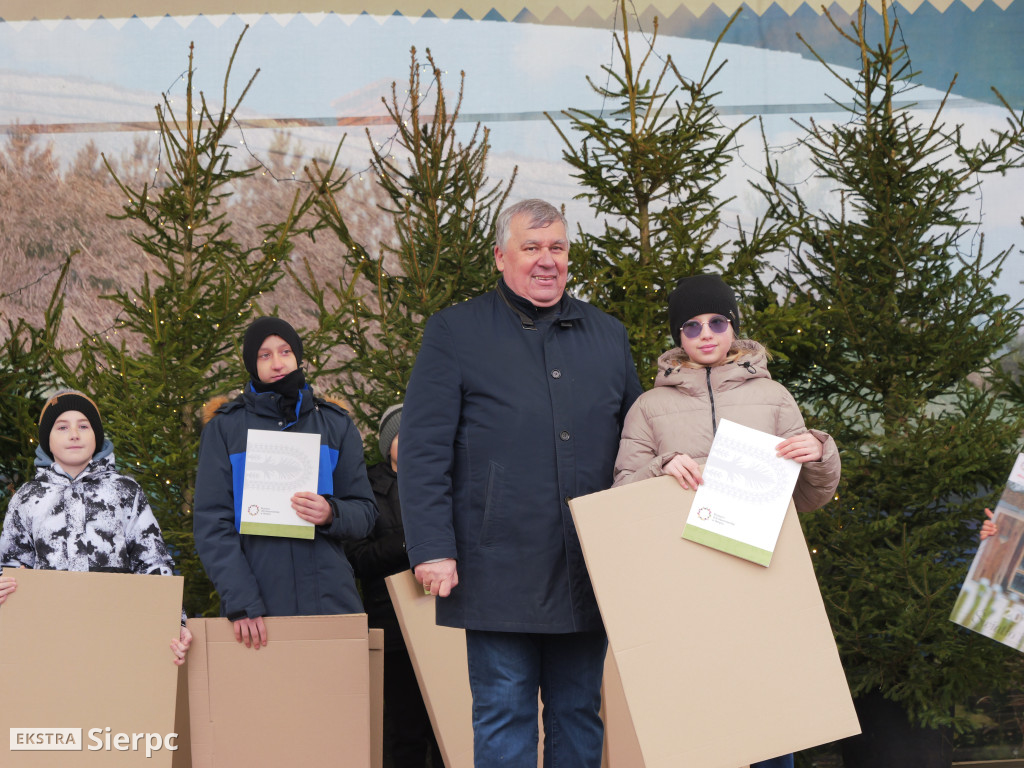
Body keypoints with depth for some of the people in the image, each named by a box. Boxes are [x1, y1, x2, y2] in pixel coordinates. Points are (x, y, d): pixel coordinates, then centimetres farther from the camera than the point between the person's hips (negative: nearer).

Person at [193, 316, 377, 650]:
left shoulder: (335, 424, 16)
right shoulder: (224, 428, 9)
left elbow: (365, 512, 12)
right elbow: (211, 523, 0)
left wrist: (332, 513, -12)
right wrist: (240, 601, -14)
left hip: (329, 598, 2)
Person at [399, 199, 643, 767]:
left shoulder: (607, 336, 16)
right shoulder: (455, 332, 3)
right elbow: (422, 450, -3)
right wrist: (432, 548, -12)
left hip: (587, 575, 4)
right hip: (499, 569, -4)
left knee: (579, 717, 8)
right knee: (504, 720, -1)